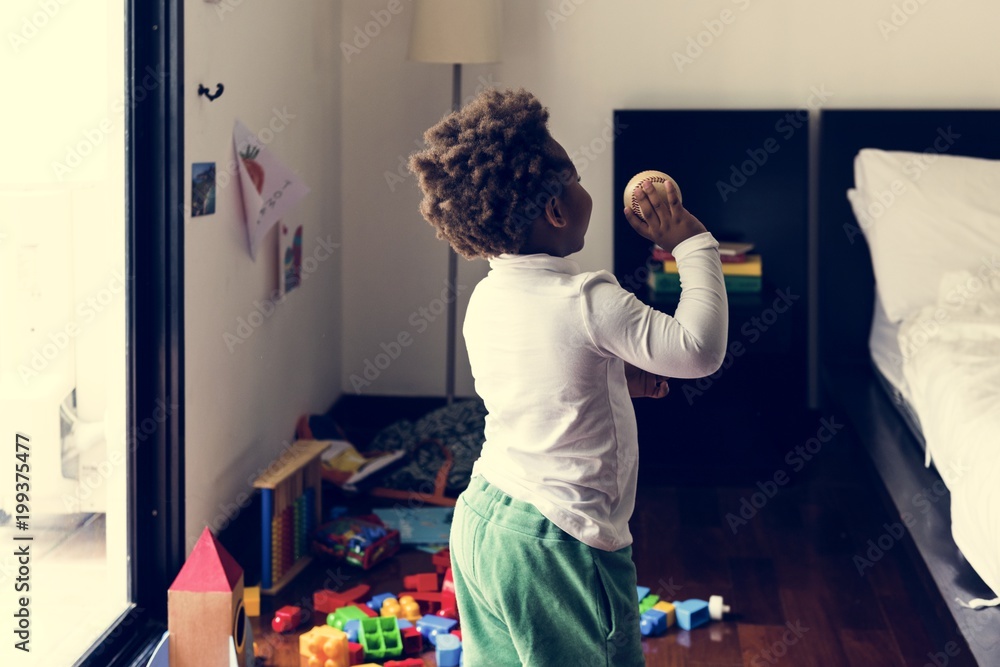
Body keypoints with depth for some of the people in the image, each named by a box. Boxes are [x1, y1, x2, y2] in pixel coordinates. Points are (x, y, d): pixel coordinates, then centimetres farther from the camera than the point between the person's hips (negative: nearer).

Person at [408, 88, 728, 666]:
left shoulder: (484, 299, 3)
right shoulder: (587, 299, -22)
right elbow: (700, 350, -20)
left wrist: (614, 374, 15)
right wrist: (693, 245, -11)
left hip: (479, 522, 8)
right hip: (559, 546, -8)